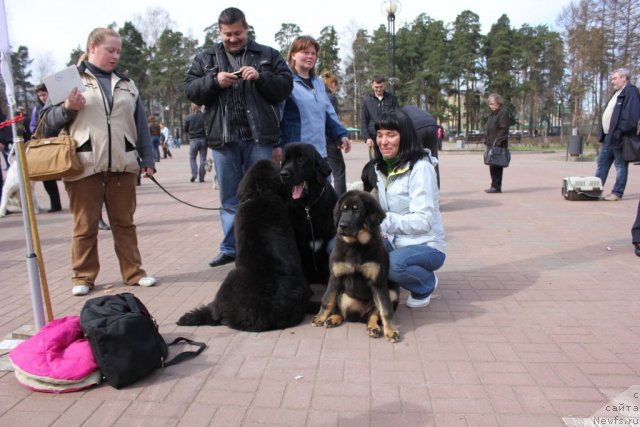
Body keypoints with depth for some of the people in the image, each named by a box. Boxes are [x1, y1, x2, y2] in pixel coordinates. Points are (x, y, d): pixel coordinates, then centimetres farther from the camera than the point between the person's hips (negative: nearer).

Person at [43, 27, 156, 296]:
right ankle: (83, 276, 16)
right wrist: (68, 109, -14)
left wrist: (147, 159, 10)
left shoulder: (126, 84, 18)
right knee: (85, 225, 4)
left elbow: (141, 124, 17)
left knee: (124, 222, 7)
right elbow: (49, 118, 7)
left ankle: (133, 272, 14)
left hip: (122, 165, 3)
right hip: (83, 165, -2)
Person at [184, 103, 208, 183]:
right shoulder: (204, 116, -3)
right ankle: (201, 177, 3)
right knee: (203, 158, 5)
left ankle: (194, 174, -6)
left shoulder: (188, 117, -2)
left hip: (193, 140, 0)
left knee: (192, 158, 12)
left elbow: (185, 130, 5)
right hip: (203, 139, 0)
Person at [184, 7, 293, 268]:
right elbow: (189, 90, 6)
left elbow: (286, 87, 4)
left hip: (259, 139, -1)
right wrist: (214, 81, -10)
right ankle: (230, 249, 22)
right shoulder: (205, 58, 13)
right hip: (223, 140, 2)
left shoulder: (267, 55, 9)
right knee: (230, 200, 11)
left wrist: (261, 77, -12)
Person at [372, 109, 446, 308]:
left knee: (394, 264, -36)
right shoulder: (381, 167, 5)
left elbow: (423, 221, -24)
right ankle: (388, 283, 7)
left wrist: (385, 222, -34)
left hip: (425, 246, -6)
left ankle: (427, 284, -2)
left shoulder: (420, 168, -17)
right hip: (394, 242, 6)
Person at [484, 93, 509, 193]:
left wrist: (498, 142, -20)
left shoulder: (503, 112, -9)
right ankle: (494, 185, 18)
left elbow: (503, 129, -16)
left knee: (496, 166, -7)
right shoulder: (493, 114, 20)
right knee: (492, 166, 11)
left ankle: (496, 186, -3)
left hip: (498, 145, -9)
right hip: (492, 144, 9)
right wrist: (487, 140, 15)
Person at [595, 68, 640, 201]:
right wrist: (603, 132, 14)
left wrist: (621, 131, -24)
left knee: (620, 166, 0)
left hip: (619, 137, -10)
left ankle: (617, 193, 5)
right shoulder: (616, 93, 20)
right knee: (601, 163, 12)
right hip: (608, 136, 10)